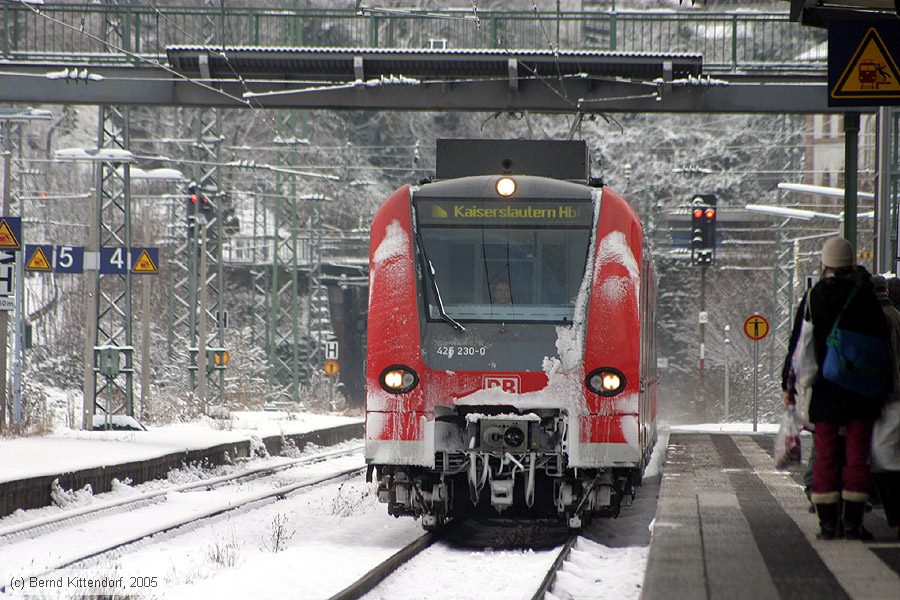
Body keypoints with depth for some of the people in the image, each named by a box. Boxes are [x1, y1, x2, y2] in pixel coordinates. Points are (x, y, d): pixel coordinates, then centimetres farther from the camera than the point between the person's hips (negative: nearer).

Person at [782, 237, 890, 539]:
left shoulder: (812, 298, 1)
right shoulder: (864, 296, -3)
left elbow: (797, 344, 3)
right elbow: (882, 341, 0)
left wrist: (789, 384, 10)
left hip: (824, 390, 1)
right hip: (861, 390, -1)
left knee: (825, 456, 5)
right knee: (857, 456, 3)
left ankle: (827, 523, 2)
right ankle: (853, 521, 0)